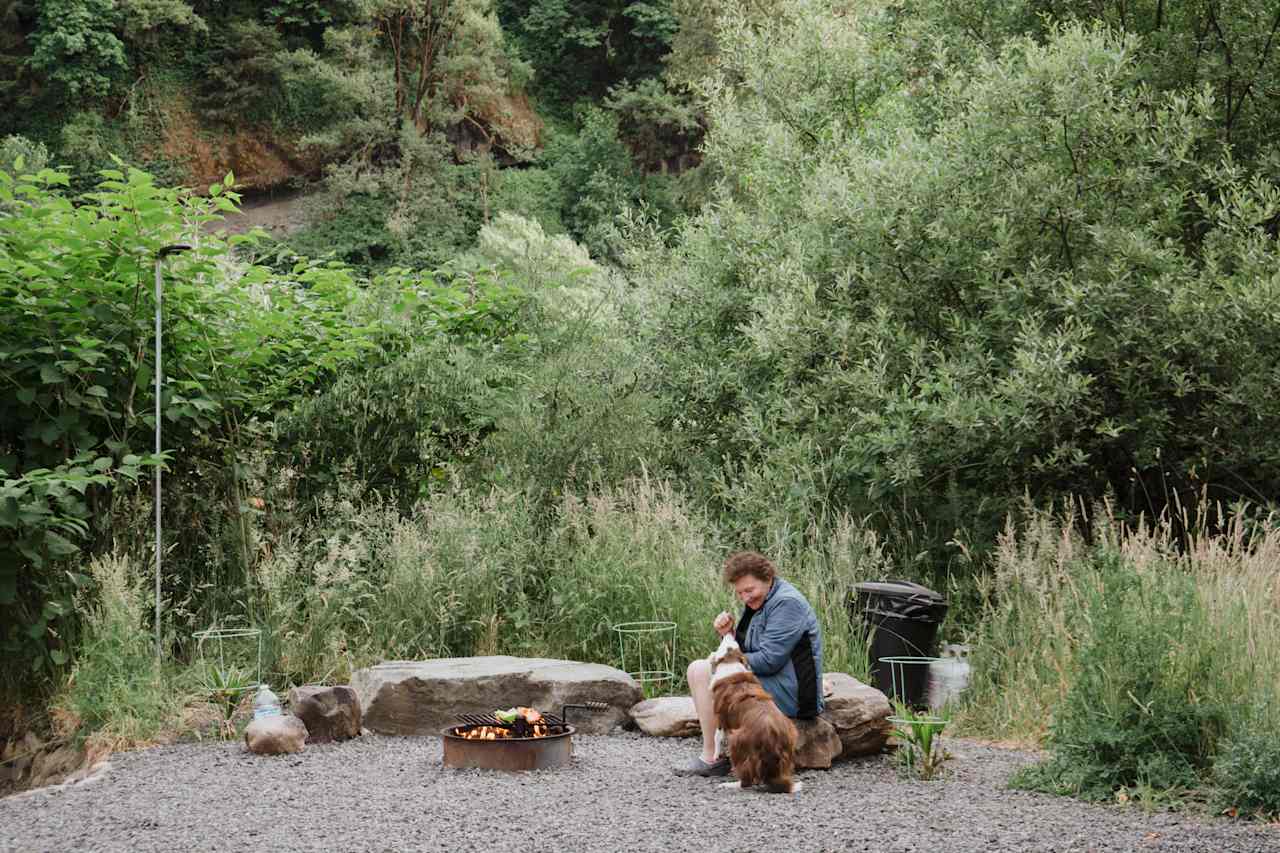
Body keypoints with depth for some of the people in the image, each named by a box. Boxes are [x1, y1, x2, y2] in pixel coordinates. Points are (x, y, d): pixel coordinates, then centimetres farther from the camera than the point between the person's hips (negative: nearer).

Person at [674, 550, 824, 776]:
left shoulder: (786, 603, -16)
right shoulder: (756, 602, 14)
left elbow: (768, 661, -21)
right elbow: (747, 652, 17)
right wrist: (729, 634, -1)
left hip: (790, 696, -11)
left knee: (701, 671, -17)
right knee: (699, 669, 13)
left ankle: (711, 758, -14)